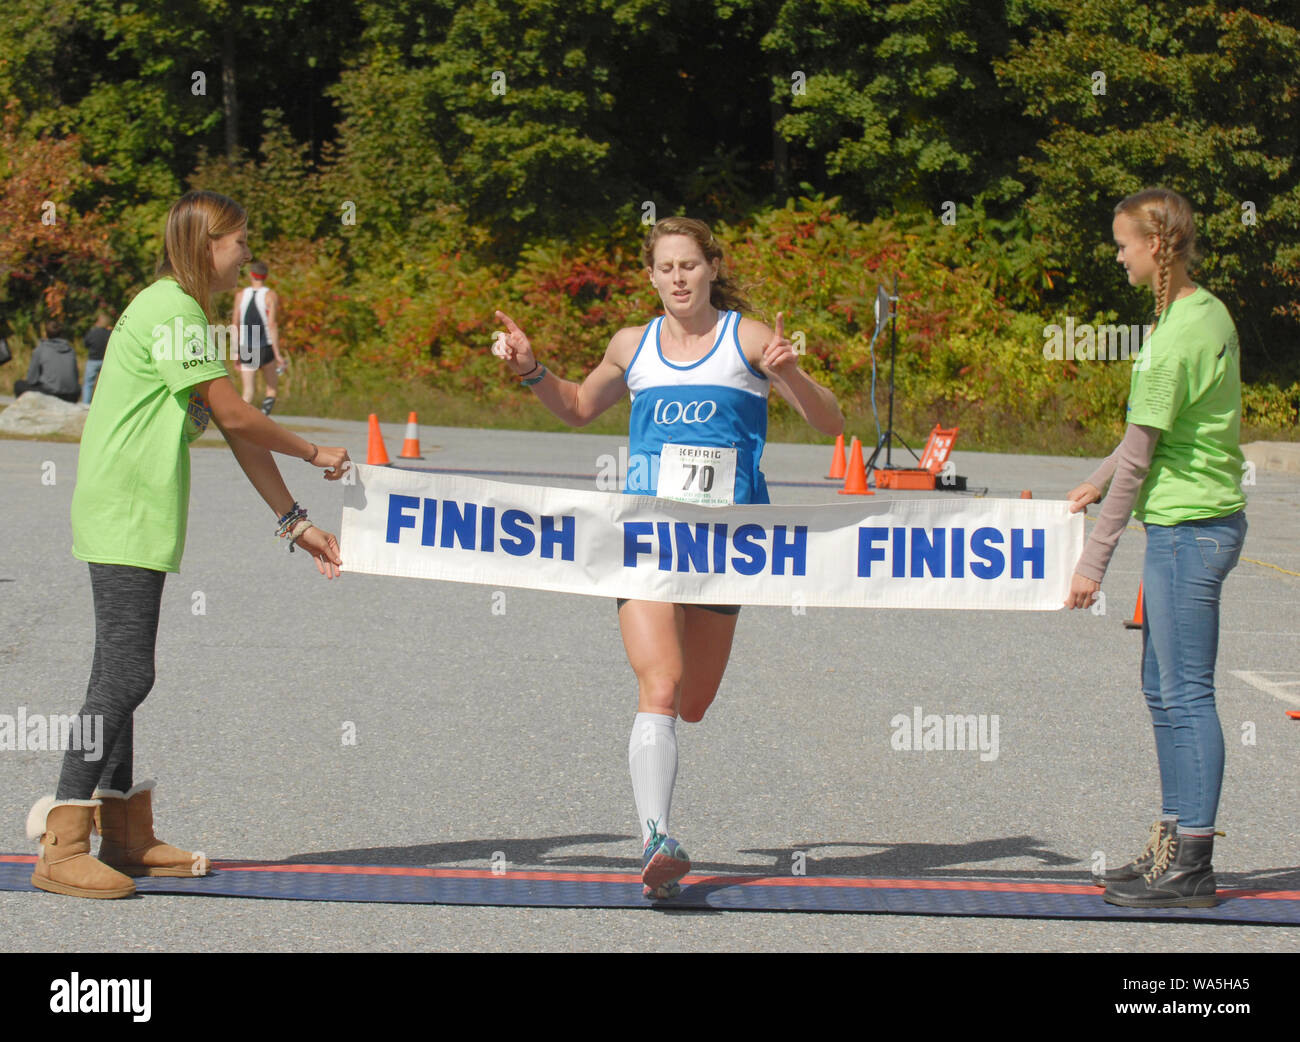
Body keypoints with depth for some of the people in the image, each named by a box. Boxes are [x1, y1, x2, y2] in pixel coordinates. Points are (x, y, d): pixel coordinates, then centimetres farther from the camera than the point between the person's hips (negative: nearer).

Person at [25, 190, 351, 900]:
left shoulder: (190, 314, 19)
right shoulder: (171, 310, -13)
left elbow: (236, 433, 20)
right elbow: (233, 416, -14)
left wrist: (294, 523, 19)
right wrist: (314, 454, 1)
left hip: (136, 516, 10)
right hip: (127, 514, -10)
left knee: (121, 675, 13)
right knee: (125, 677, -12)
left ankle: (125, 837, 18)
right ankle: (61, 849, -12)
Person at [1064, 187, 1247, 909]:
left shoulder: (1178, 335, -18)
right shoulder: (1208, 313, 10)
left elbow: (1139, 461, -15)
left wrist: (1095, 559, -11)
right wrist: (1100, 482, 23)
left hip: (1187, 526, -10)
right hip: (1199, 520, 10)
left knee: (1185, 693, -6)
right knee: (1163, 687, 15)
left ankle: (1191, 869, -3)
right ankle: (1171, 847, 21)